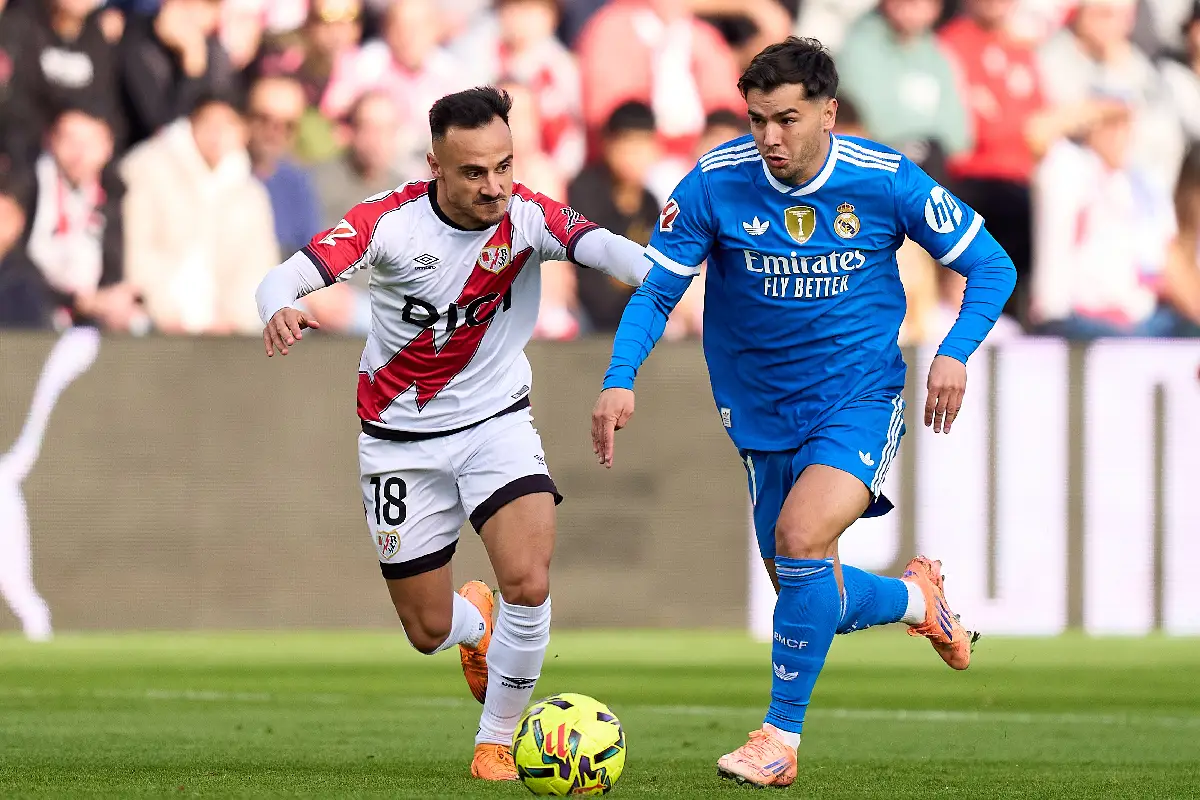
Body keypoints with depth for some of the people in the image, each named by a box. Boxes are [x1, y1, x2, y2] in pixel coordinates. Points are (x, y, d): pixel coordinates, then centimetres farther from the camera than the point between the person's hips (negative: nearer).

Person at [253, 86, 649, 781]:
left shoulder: (527, 218, -18)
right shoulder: (390, 221, -19)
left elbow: (599, 245, -37)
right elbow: (286, 278, -27)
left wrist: (662, 272, -59)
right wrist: (280, 311, -52)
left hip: (497, 423, 0)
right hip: (402, 440, 0)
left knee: (529, 581, -23)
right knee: (428, 631, 8)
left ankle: (497, 743, 1)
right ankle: (477, 623, 48)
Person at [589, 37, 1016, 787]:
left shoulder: (886, 181, -13)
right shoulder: (715, 183, -13)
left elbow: (991, 266, -2)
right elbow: (656, 292, -8)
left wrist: (955, 353, -18)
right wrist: (620, 381, -25)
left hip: (859, 399, -3)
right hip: (765, 416, 3)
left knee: (801, 539, -27)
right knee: (813, 599, 10)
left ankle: (781, 739, -14)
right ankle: (915, 598, 45)